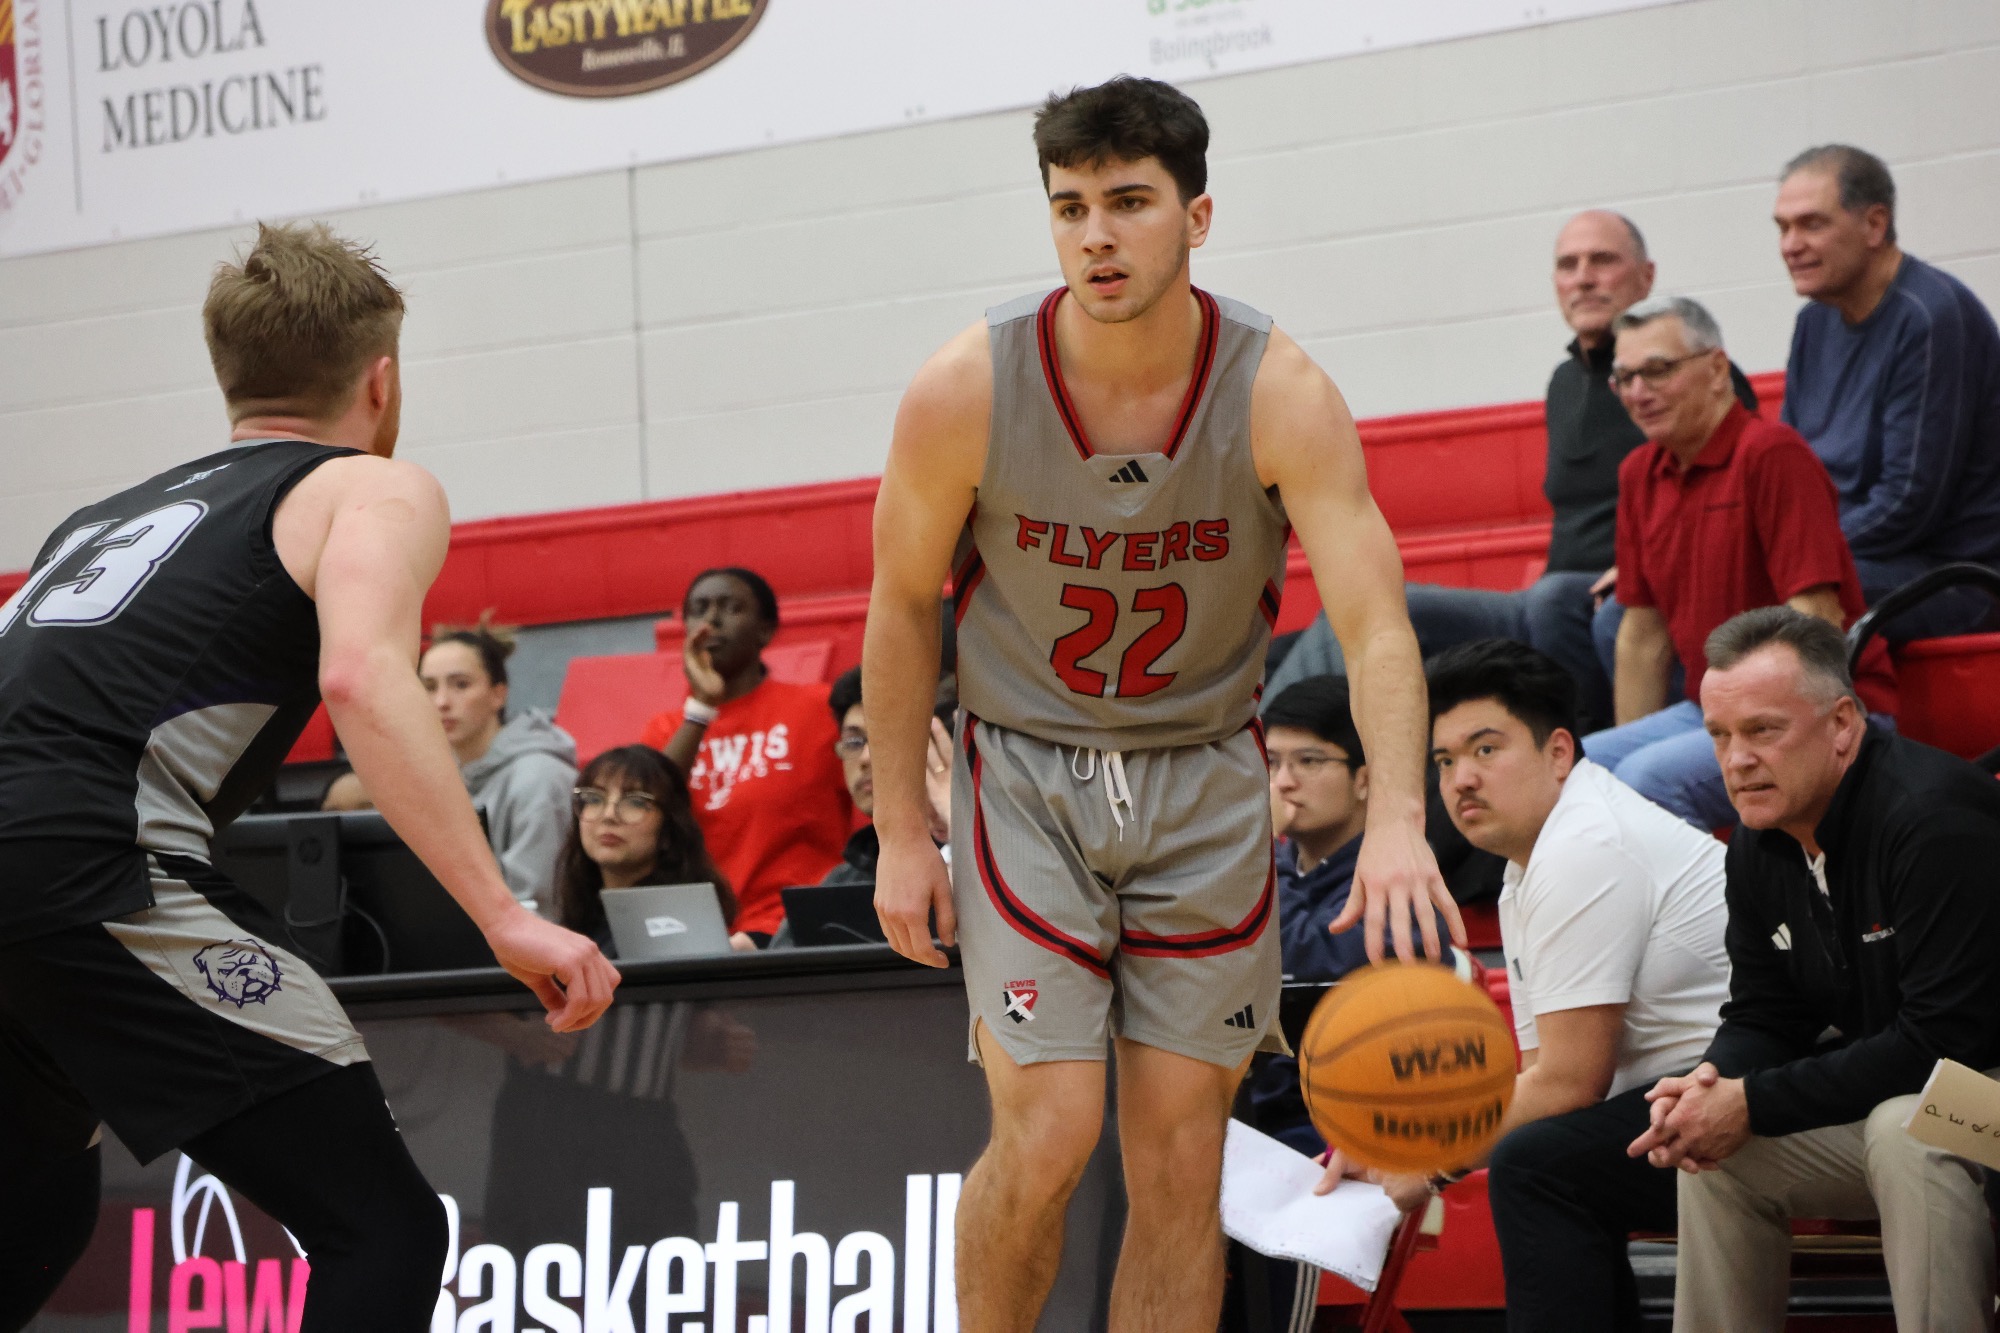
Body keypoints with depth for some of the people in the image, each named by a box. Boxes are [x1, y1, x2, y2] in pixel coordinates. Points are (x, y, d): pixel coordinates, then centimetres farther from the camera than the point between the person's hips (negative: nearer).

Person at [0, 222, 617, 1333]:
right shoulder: (376, 490, 11)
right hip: (90, 869, -8)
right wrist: (506, 918, -16)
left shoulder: (118, 510, 31)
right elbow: (363, 678, -9)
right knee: (385, 1233, -4)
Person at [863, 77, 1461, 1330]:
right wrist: (901, 833, -3)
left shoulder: (1281, 395, -17)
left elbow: (1377, 626, -24)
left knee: (1183, 1160, 2)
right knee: (1048, 1135, -13)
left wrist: (1397, 819, -41)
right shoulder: (967, 392, -16)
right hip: (1026, 769, -1)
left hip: (1205, 779, 1)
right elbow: (904, 607, -2)